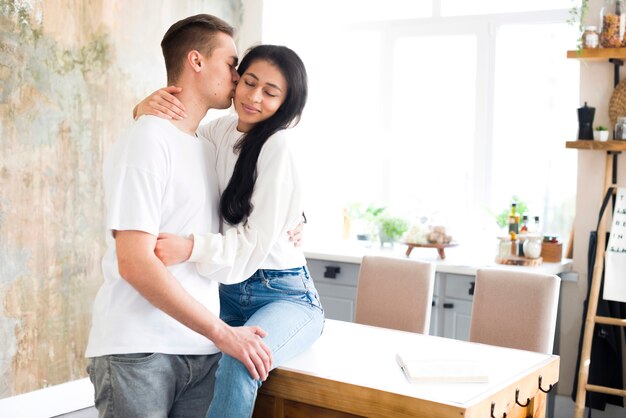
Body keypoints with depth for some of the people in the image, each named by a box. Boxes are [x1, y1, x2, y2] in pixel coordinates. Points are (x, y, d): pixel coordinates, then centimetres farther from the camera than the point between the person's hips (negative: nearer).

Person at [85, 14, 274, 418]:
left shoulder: (208, 148, 14)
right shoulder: (147, 140, -10)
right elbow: (135, 263, -17)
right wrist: (221, 332, -15)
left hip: (202, 350, 7)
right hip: (139, 352, -7)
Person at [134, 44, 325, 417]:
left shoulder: (277, 146, -15)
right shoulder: (222, 130, 4)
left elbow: (256, 242, -17)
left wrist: (192, 248, -35)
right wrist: (144, 110, -8)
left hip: (284, 296, -6)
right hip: (229, 291, 6)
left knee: (237, 364, -34)